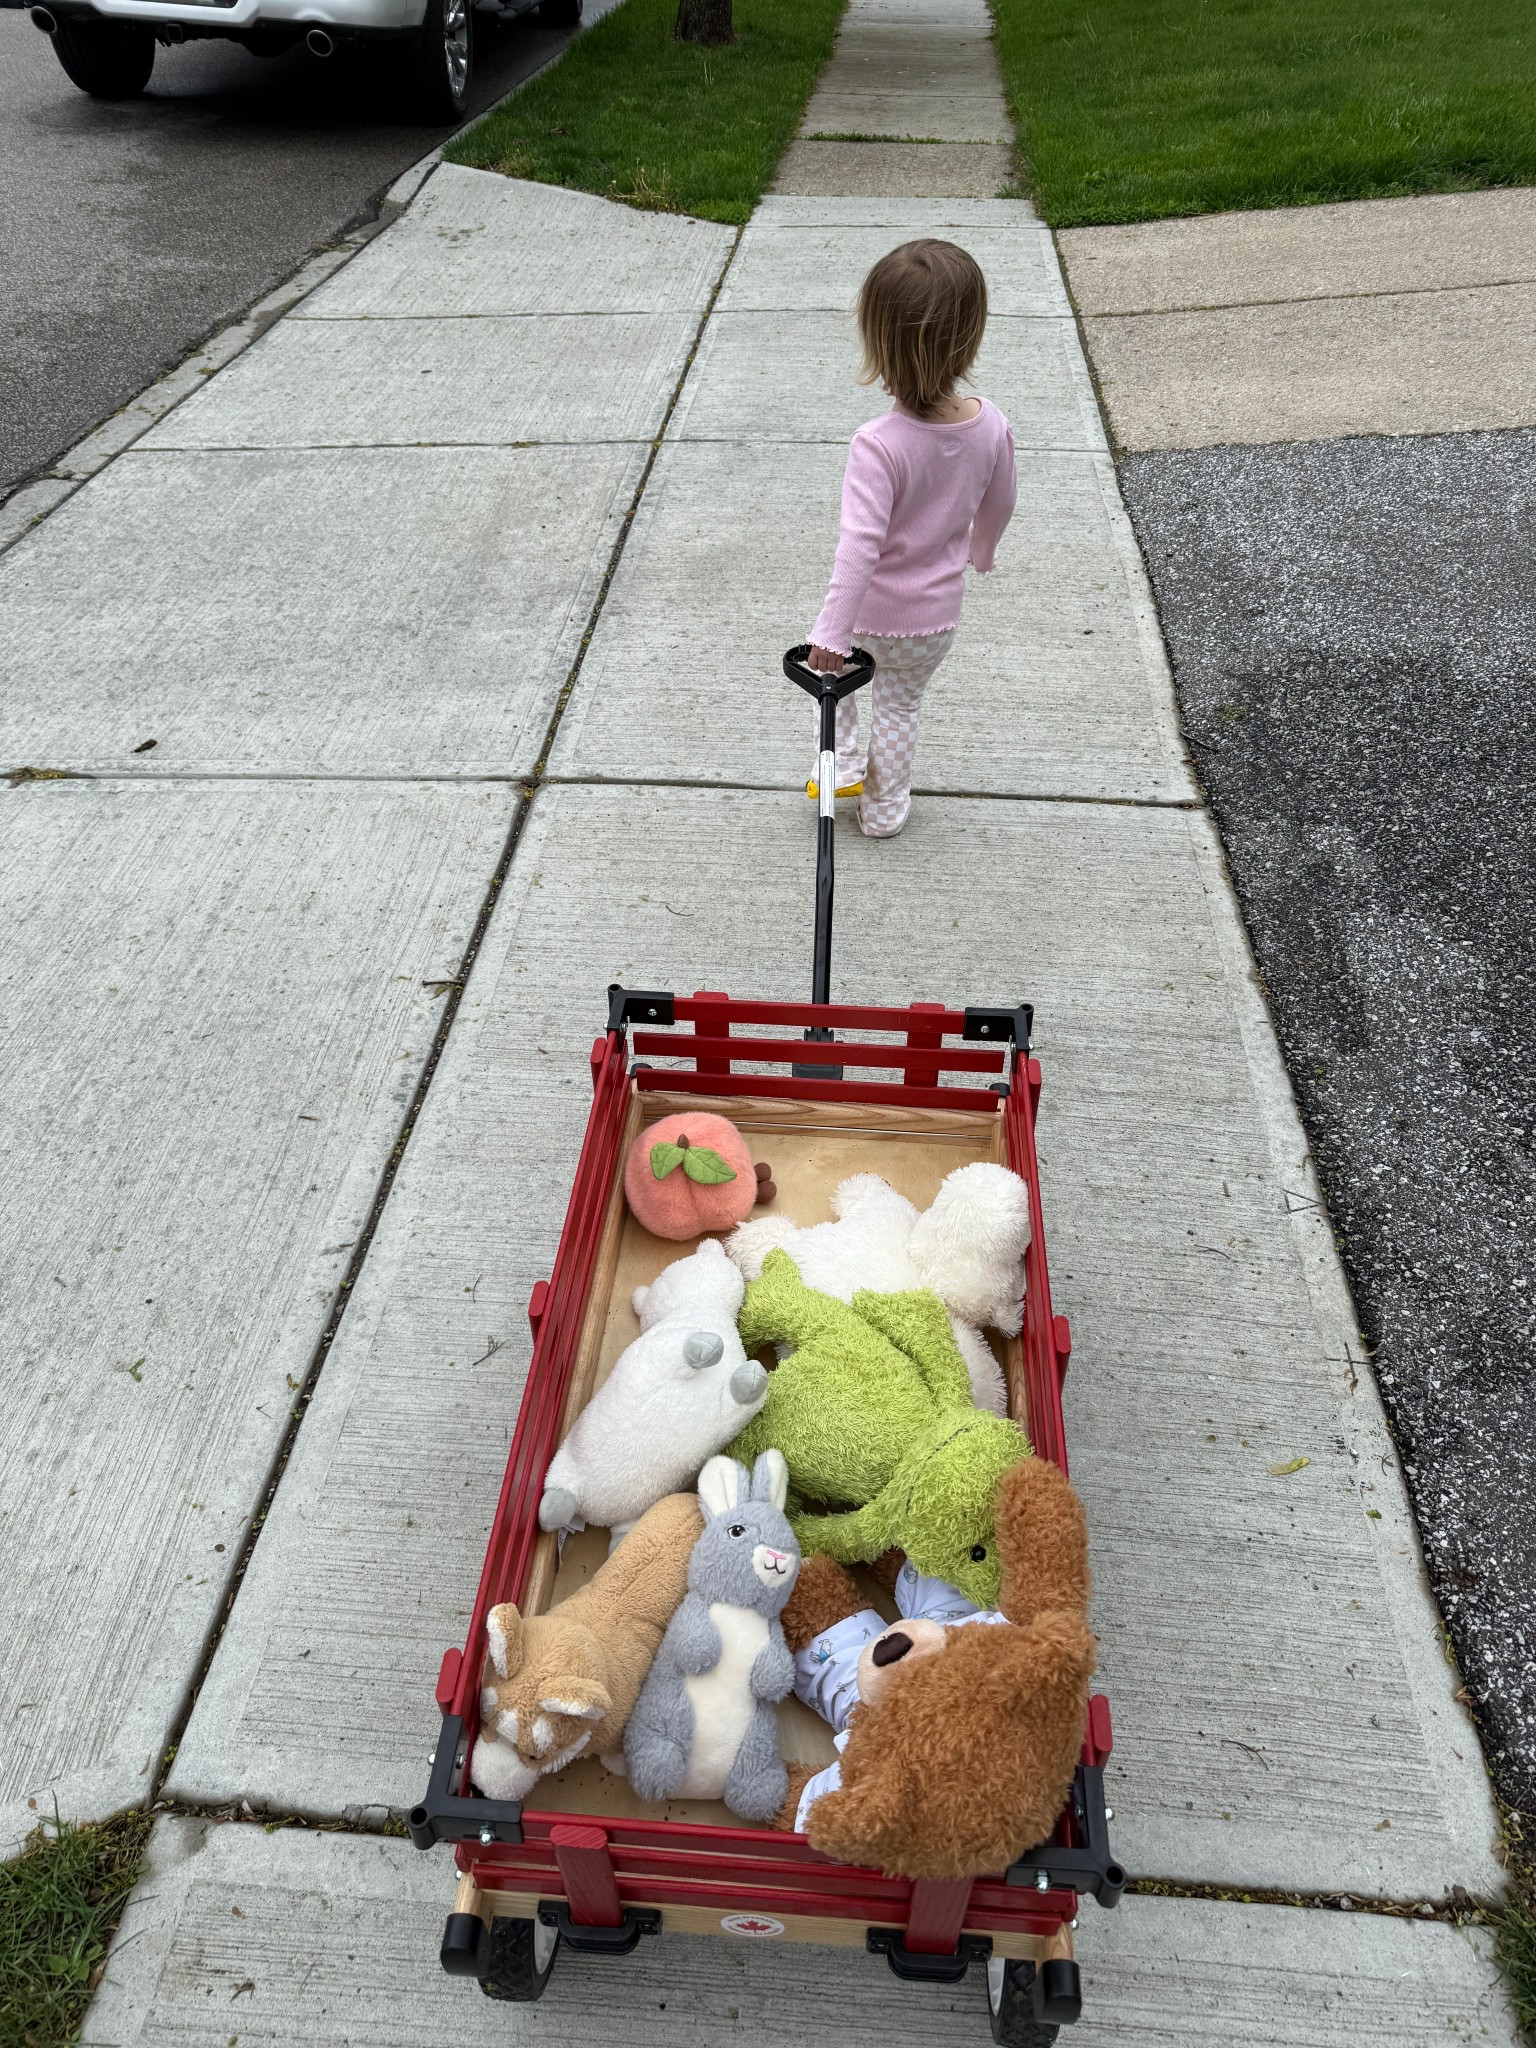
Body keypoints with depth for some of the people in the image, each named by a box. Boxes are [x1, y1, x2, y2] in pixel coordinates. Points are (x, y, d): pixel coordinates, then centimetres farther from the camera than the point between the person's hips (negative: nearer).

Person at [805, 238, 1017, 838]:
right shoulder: (990, 425, -14)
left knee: (830, 669, 30)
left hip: (872, 613, -4)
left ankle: (843, 765, 30)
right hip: (938, 618, 4)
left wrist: (832, 633, -29)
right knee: (900, 706, 27)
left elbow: (859, 547, -34)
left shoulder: (878, 445, -31)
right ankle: (885, 809, 40)